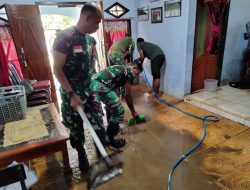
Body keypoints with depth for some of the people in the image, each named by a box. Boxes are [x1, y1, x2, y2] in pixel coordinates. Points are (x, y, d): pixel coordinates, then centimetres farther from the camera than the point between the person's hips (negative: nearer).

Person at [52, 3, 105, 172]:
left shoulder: (90, 39, 5)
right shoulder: (64, 37, -17)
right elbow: (57, 69, -17)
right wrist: (72, 94, -21)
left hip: (90, 90, 6)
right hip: (72, 93, -5)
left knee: (98, 121, 13)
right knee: (76, 126, 12)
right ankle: (81, 153, 35)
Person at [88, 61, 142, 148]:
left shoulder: (119, 68, 32)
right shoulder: (130, 72, 6)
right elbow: (128, 95, 8)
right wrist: (133, 112, 22)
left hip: (92, 82, 10)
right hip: (100, 86, -10)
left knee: (111, 105, 29)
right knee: (119, 111, -2)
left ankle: (112, 128, 44)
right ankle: (109, 139, 11)